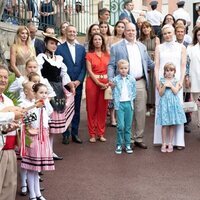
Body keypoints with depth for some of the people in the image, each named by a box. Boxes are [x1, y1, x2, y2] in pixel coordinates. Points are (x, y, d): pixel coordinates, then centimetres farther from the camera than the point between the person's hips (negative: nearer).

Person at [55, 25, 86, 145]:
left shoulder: (81, 48, 10)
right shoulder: (60, 48, -1)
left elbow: (84, 66, 6)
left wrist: (79, 81, -6)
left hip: (78, 84, 3)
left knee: (77, 110, 8)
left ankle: (75, 133, 17)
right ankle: (66, 134, 13)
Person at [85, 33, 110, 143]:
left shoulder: (107, 54, 12)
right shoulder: (89, 55, 3)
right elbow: (90, 71, -4)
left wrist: (109, 82, -10)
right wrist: (99, 83, -14)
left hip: (105, 83, 2)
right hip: (92, 82, -2)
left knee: (103, 108, 5)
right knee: (91, 108, 2)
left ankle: (101, 133, 13)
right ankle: (92, 134, 9)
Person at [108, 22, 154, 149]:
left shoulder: (142, 46, 17)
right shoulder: (116, 47, 4)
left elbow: (149, 63, 20)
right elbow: (111, 65, 1)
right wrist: (111, 79, -14)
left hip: (140, 83, 4)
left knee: (141, 111, 5)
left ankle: (139, 138, 16)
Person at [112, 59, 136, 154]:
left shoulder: (132, 79, 5)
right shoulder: (115, 80, 0)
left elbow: (134, 92, 11)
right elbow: (114, 93, 0)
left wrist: (131, 100, 0)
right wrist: (116, 104, -6)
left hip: (129, 103, 2)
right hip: (120, 104, -2)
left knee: (128, 126, 5)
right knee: (120, 125, -8)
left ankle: (127, 144, 14)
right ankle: (119, 145, 4)